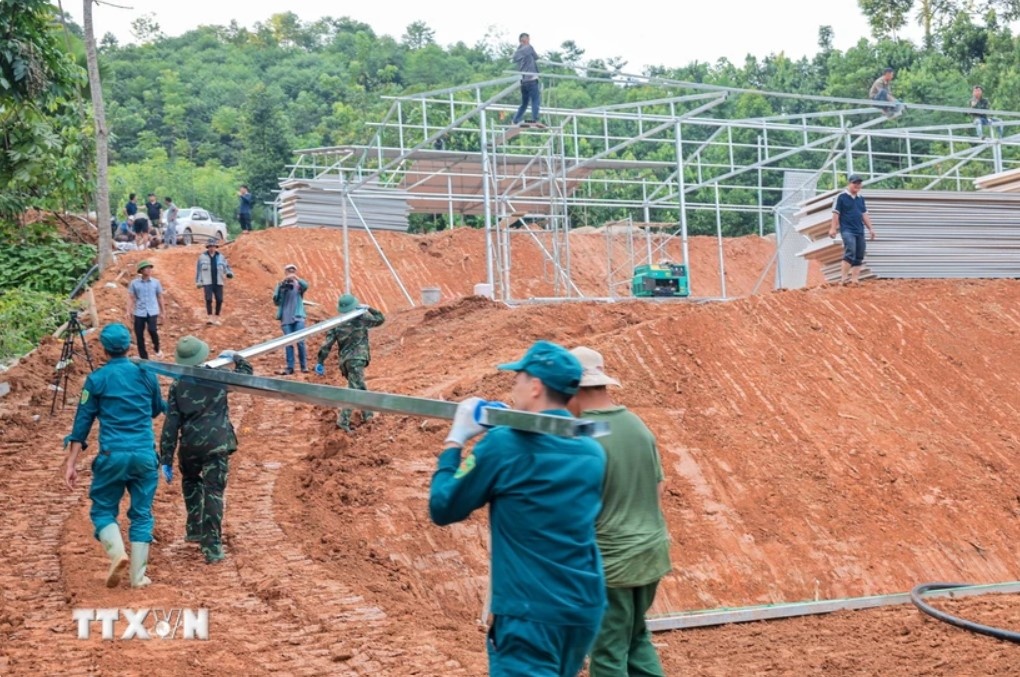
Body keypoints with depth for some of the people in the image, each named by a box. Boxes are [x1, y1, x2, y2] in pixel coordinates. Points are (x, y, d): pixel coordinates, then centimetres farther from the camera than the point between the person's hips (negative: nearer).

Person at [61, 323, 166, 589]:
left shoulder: (97, 379, 0)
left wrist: (71, 462, 2)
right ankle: (138, 576, 7)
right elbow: (159, 409, 22)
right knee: (141, 514, 10)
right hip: (145, 455, 2)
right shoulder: (146, 374, 6)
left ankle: (117, 553, -11)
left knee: (103, 509, 14)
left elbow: (82, 422, 0)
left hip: (112, 455, -2)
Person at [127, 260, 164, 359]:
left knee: (152, 330, -24)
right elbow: (130, 298, 1)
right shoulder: (134, 283, 2)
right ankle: (144, 358, 14)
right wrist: (129, 311, -12)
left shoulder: (156, 282, 5)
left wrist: (162, 312, 14)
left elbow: (160, 297, 12)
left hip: (152, 312, -1)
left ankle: (157, 348, 4)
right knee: (139, 336, 2)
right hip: (139, 312, 1)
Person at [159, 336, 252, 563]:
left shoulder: (178, 386, 0)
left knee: (191, 482, 29)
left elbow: (171, 425, -1)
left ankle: (194, 529, 31)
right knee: (213, 492, -2)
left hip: (190, 446, 1)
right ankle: (212, 545, -8)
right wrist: (234, 356, 36)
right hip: (217, 444, -1)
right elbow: (247, 372, 17)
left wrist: (166, 460, 1)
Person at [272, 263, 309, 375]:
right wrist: (280, 288, -11)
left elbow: (305, 286, -16)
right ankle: (290, 367, 0)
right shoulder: (281, 285, 9)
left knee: (300, 341, -7)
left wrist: (296, 278, -30)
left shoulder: (298, 284, 7)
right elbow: (276, 301, 2)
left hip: (298, 317, -1)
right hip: (286, 318, 1)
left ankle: (304, 366, -1)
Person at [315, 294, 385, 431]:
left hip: (344, 360, 6)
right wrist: (369, 309, 19)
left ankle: (367, 413, 37)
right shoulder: (361, 319, -2)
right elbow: (380, 319, 11)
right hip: (357, 359, -6)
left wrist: (320, 361, 4)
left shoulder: (336, 324, 6)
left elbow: (327, 344, 1)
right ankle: (343, 421, -23)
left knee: (359, 386, 24)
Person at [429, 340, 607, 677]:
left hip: (531, 612, -7)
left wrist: (455, 439, 8)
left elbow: (442, 509, -3)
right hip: (585, 608, 7)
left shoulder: (505, 444, -12)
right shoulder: (592, 451, 6)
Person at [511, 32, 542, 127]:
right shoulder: (529, 48, 0)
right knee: (536, 100, -9)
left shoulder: (516, 53, 16)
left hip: (522, 81, 7)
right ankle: (535, 120, -20)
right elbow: (536, 58, 11)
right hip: (531, 79, -7)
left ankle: (515, 121, 10)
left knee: (524, 103, 14)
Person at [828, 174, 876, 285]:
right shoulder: (841, 197, -3)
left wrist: (870, 229, 17)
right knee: (850, 253, -22)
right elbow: (836, 213, -5)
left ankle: (855, 279, 8)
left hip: (860, 231, 7)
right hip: (847, 230, -7)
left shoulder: (861, 198, 16)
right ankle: (843, 278, -22)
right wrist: (833, 228, -11)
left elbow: (865, 214, 20)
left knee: (859, 256, 4)